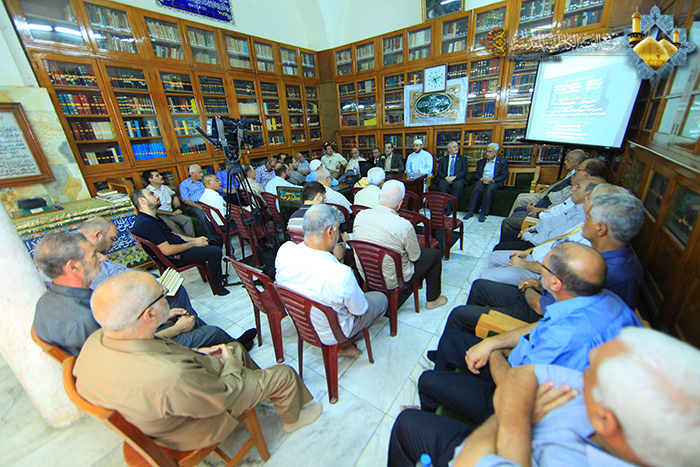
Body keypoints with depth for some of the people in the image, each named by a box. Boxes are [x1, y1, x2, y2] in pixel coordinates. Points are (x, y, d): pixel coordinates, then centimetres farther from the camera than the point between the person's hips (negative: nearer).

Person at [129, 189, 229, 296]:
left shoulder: (152, 218, 11)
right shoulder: (146, 223, -24)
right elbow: (167, 250, -28)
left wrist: (194, 239, 7)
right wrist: (193, 243, -17)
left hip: (180, 244, 11)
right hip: (173, 257, -11)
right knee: (215, 251, -24)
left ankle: (216, 273, 25)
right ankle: (216, 285, -6)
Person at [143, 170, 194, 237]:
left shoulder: (165, 187, 15)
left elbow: (172, 193, 40)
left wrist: (175, 197, 14)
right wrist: (172, 213, -16)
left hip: (170, 213, 7)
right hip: (159, 216, -6)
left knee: (188, 220, -21)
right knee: (173, 225, -36)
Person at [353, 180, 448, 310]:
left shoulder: (360, 215, -13)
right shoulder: (404, 225, -28)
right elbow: (415, 257, -13)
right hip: (392, 281, -5)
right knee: (435, 254, 14)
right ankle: (432, 300, 31)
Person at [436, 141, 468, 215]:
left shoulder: (463, 158, 19)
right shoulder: (443, 160, 22)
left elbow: (464, 171, 3)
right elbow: (439, 172, 9)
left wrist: (454, 177, -15)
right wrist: (446, 177, -13)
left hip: (458, 179, -1)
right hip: (445, 179, 1)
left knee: (459, 185, -36)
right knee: (442, 185, -34)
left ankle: (452, 206, -24)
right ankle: (447, 209, -32)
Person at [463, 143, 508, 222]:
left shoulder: (503, 161, 13)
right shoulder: (481, 162, 22)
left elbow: (504, 175, 3)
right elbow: (476, 175, 14)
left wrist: (492, 179, -15)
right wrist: (481, 179, -10)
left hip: (494, 182, -2)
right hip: (481, 181, 2)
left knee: (489, 189, -36)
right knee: (477, 188, -33)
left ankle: (483, 214, -37)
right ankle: (470, 211, -36)